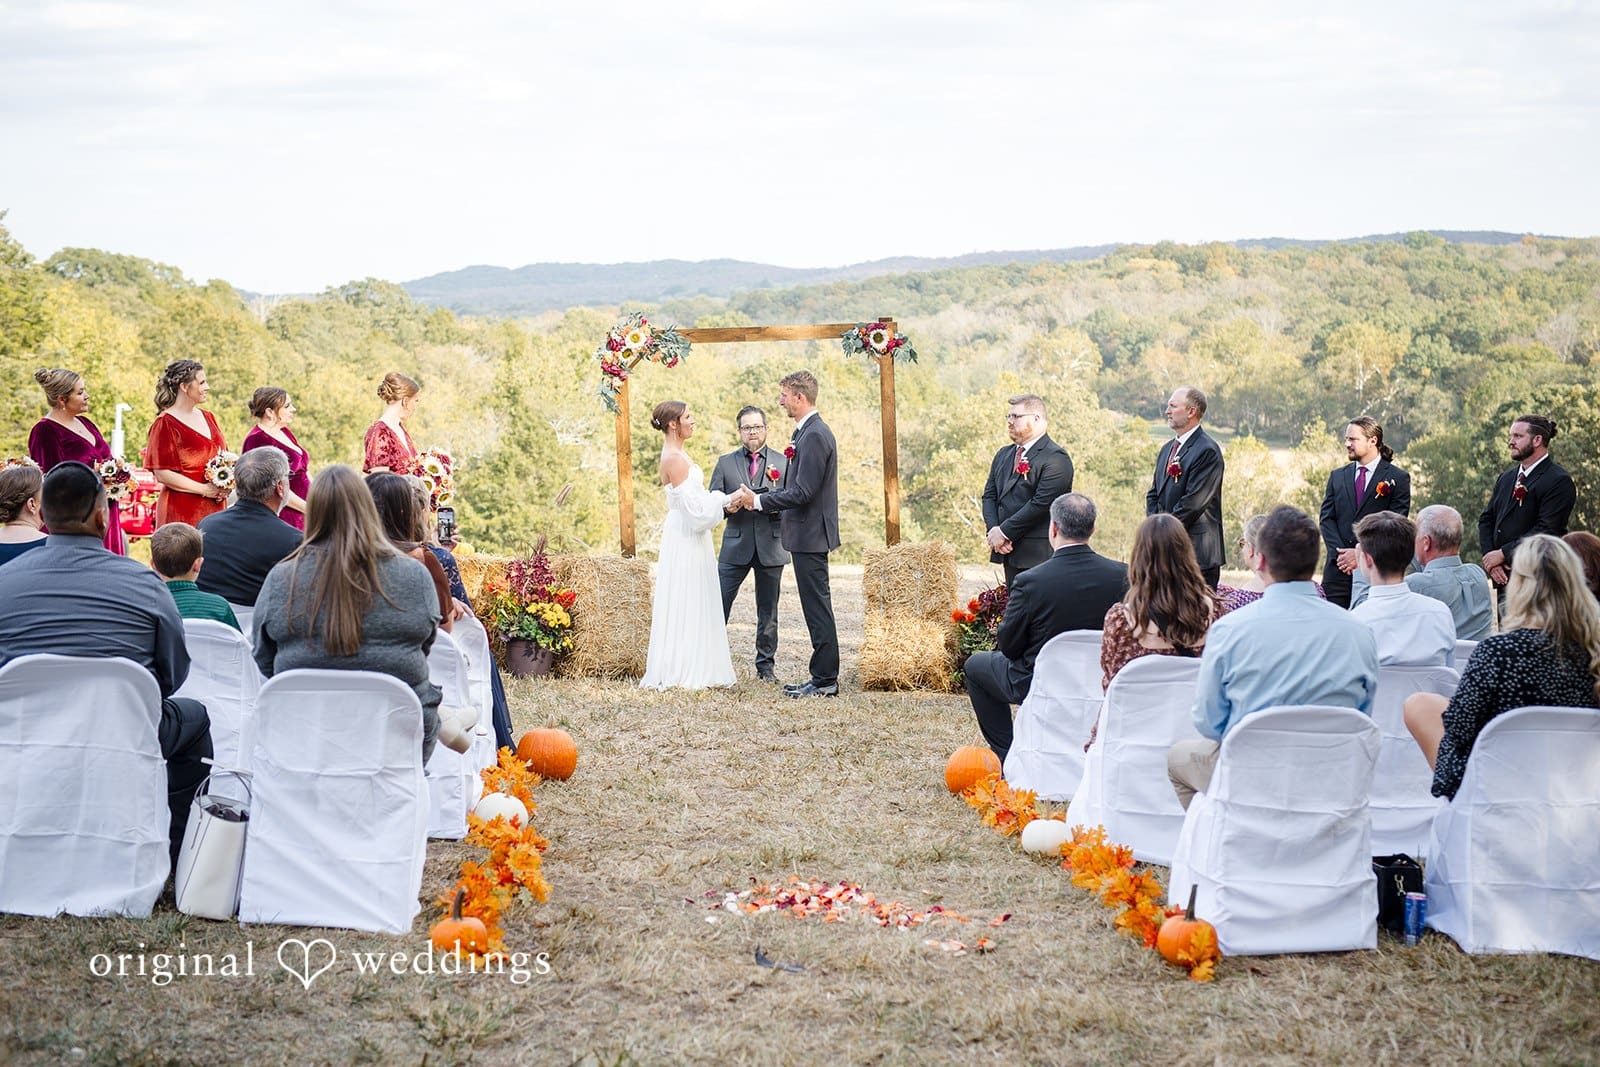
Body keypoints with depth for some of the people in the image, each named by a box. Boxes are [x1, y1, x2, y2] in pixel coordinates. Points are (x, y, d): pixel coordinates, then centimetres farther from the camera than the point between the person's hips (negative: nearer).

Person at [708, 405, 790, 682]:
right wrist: (726, 506, -16)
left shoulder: (783, 462, 6)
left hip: (771, 546, 0)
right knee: (718, 605, -4)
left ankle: (766, 665, 17)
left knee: (768, 610, 8)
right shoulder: (725, 463, 9)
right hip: (736, 545, 0)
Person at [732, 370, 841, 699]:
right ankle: (823, 677, 18)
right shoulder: (809, 432, 15)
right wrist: (761, 499, 13)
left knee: (817, 607, -5)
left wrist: (759, 501, -15)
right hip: (808, 534, 11)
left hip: (810, 534, -11)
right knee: (816, 608, 13)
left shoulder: (814, 435, -18)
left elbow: (803, 492, -23)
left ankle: (825, 680, 0)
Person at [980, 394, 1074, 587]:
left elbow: (1041, 503, -17)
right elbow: (989, 495, 15)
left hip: (1039, 554, -8)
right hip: (1010, 551, 8)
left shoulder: (1055, 458, -10)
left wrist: (1004, 532, -15)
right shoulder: (1003, 455, 18)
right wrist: (994, 531, -3)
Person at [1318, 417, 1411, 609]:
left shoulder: (1397, 478, 2)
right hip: (1338, 568, 4)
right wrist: (1340, 553, -7)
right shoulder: (1337, 476, 16)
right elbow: (1326, 518, 9)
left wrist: (1361, 554, -13)